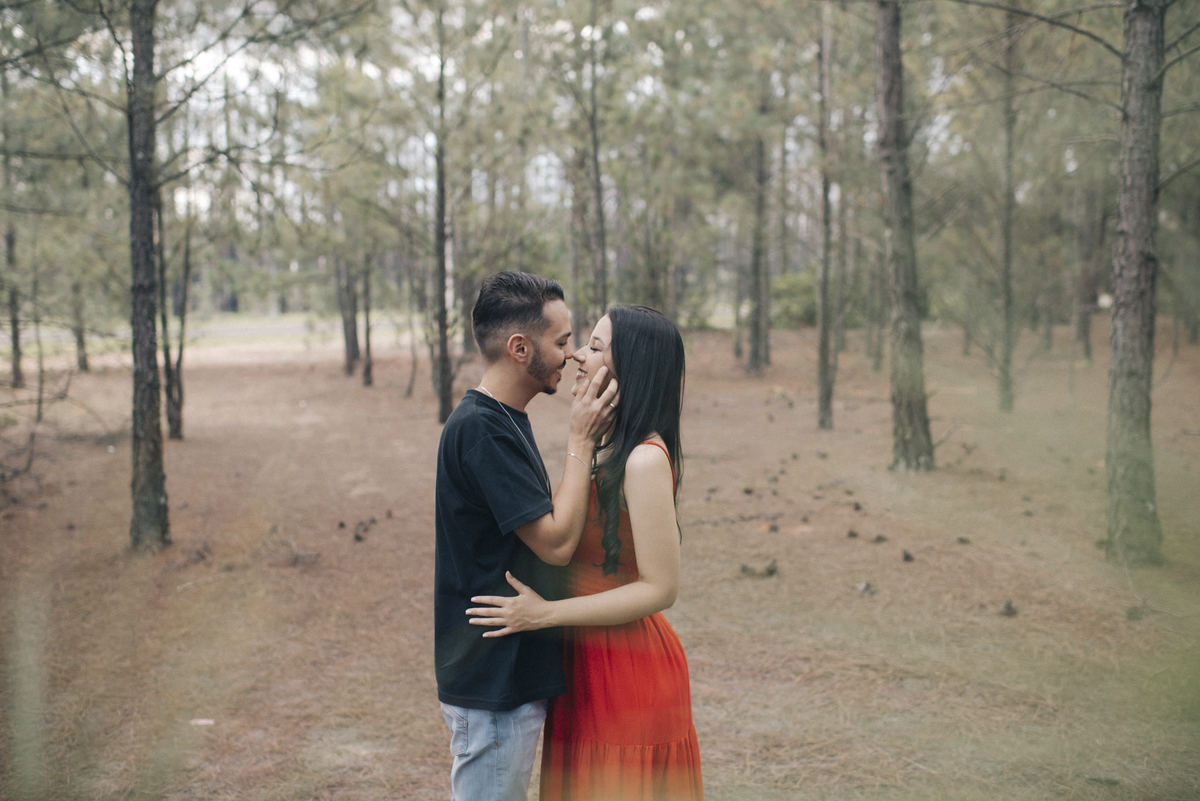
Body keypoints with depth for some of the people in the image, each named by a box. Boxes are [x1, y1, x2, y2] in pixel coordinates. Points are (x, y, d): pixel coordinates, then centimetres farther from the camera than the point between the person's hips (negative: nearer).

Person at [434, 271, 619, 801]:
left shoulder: (506, 420, 11)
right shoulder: (479, 429, -21)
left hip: (513, 675, 10)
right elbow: (556, 541, -22)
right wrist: (581, 440, -16)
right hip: (491, 686, -10)